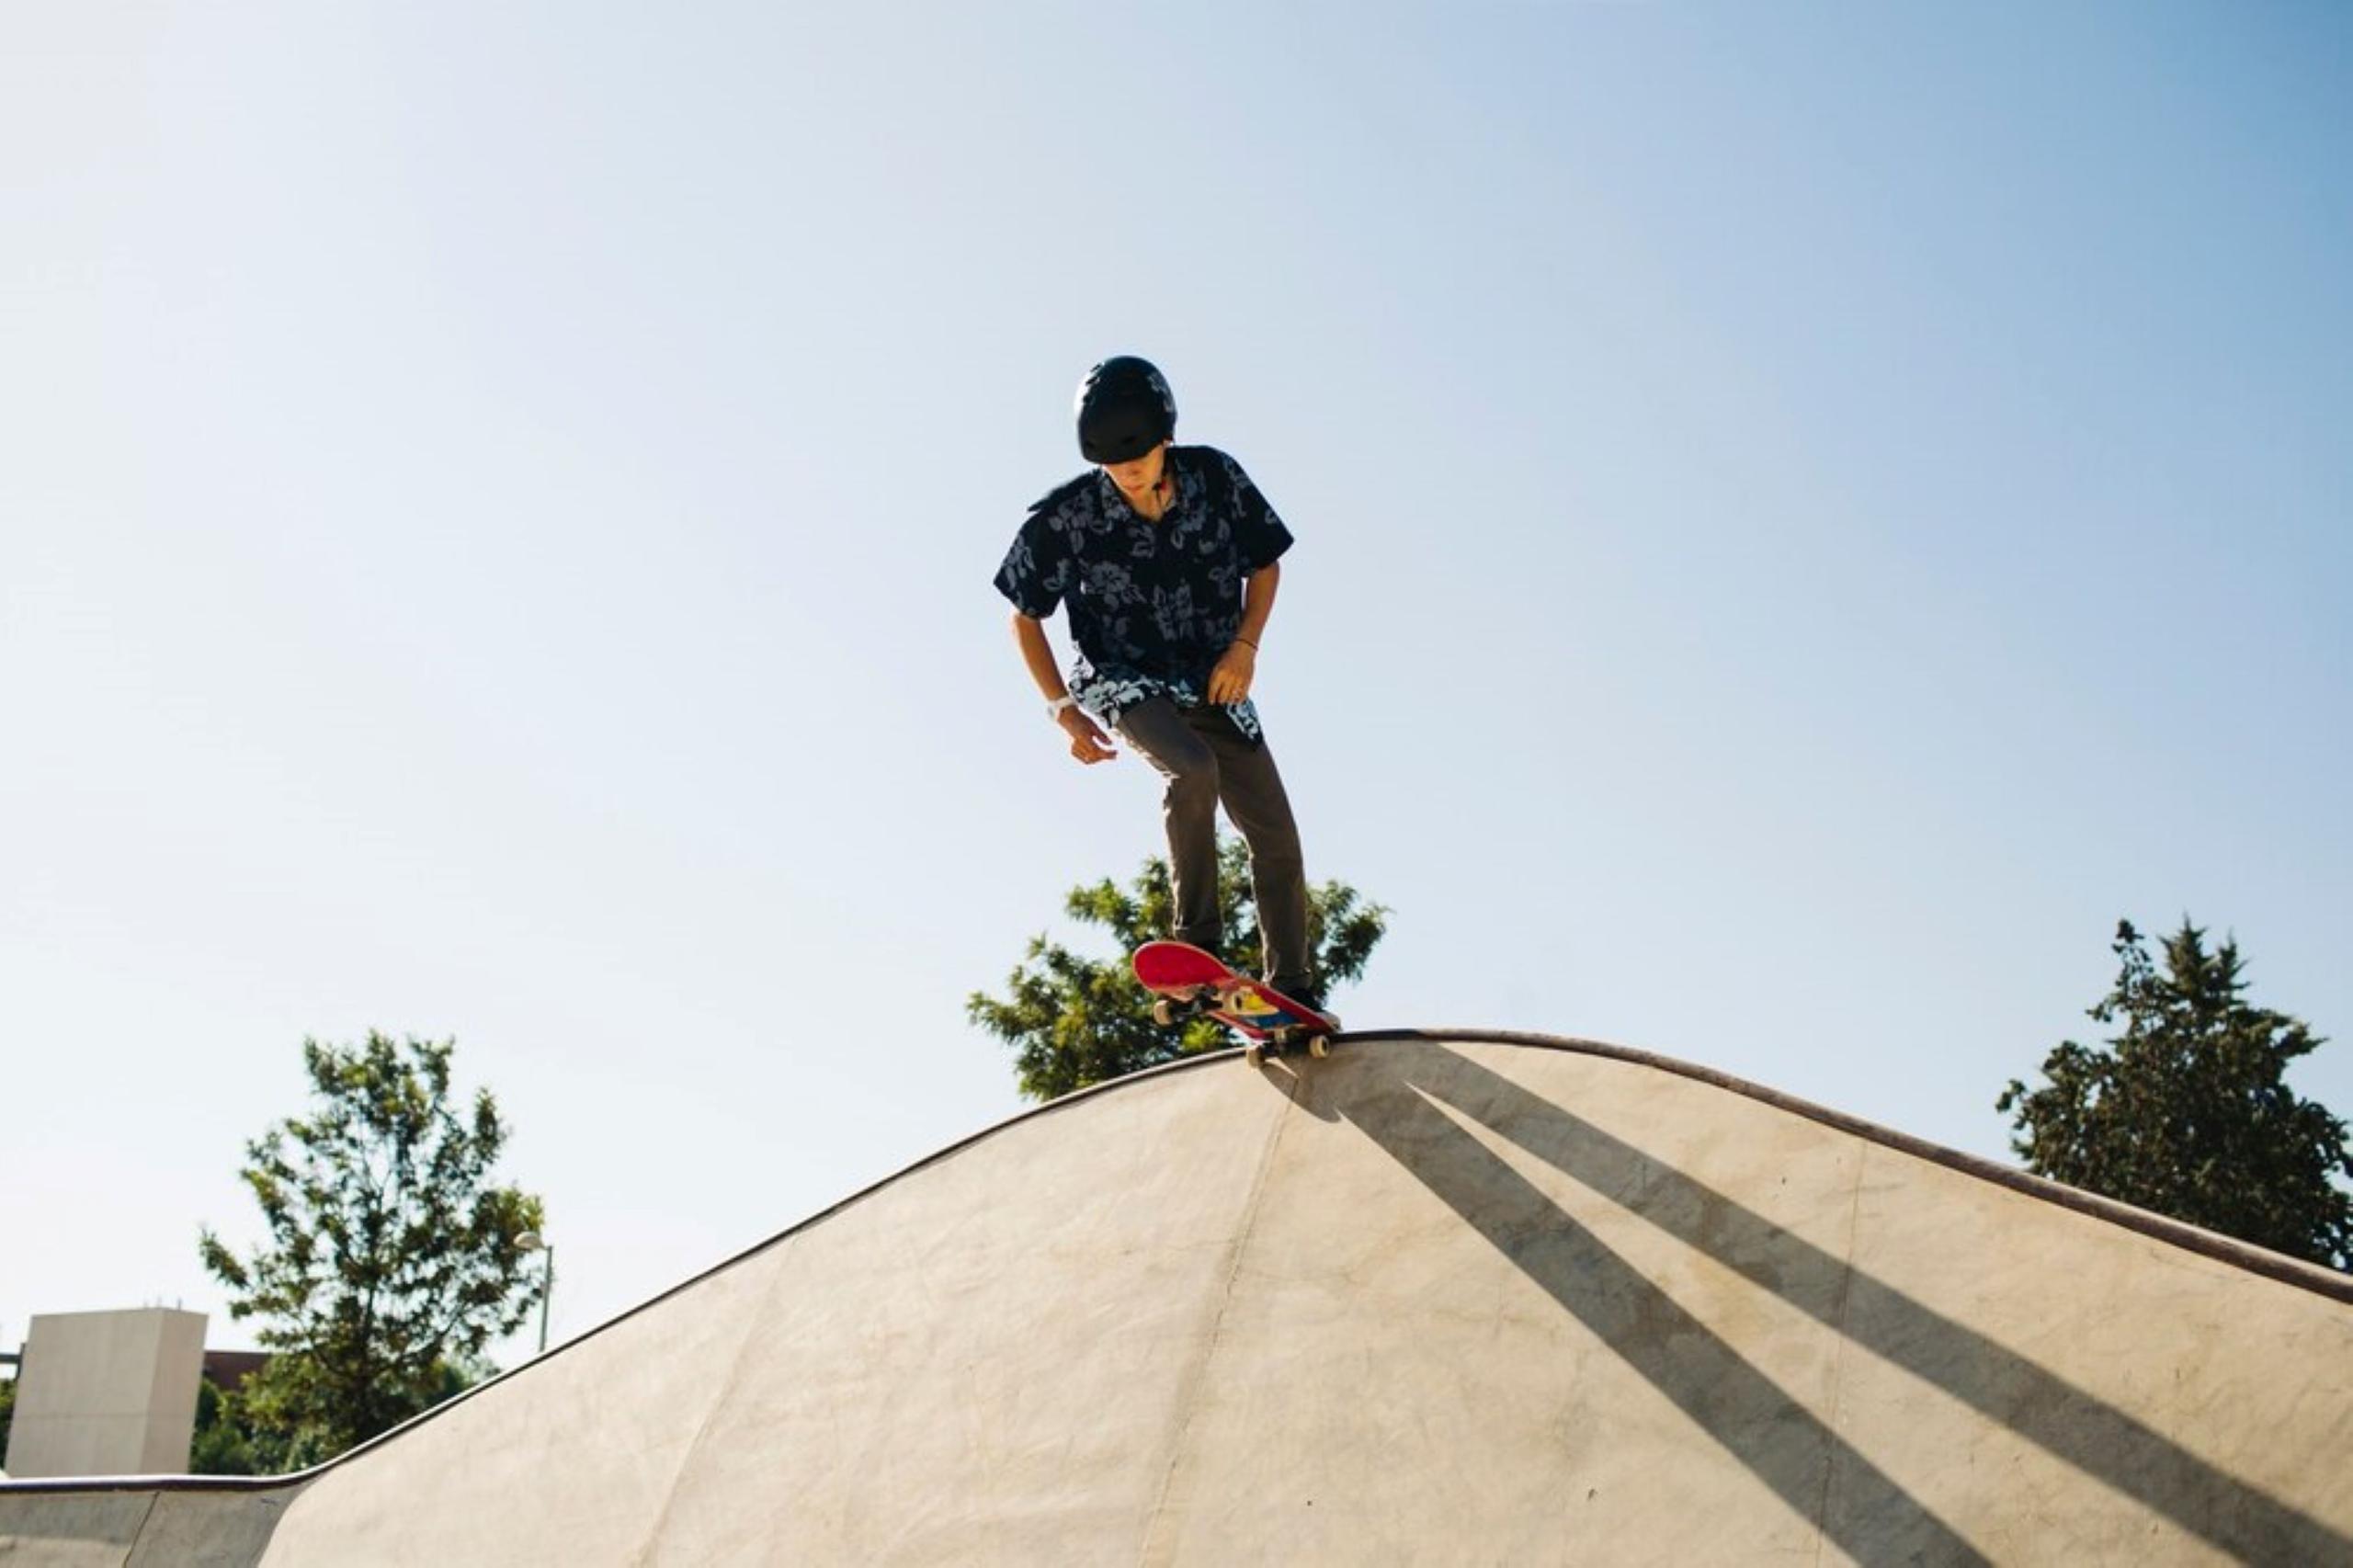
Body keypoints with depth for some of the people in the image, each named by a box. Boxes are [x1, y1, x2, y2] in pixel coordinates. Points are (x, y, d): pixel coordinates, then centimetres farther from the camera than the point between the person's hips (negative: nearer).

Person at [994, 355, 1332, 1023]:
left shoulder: (1216, 478, -10)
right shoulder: (1067, 516, -15)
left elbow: (1265, 564, 6)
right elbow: (1025, 617, -3)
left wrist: (1244, 646, -9)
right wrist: (1064, 709, -11)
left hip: (1215, 683, 3)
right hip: (1127, 685, -3)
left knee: (1276, 837, -2)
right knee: (1193, 770, -35)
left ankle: (1293, 986, 14)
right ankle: (1198, 942, -23)